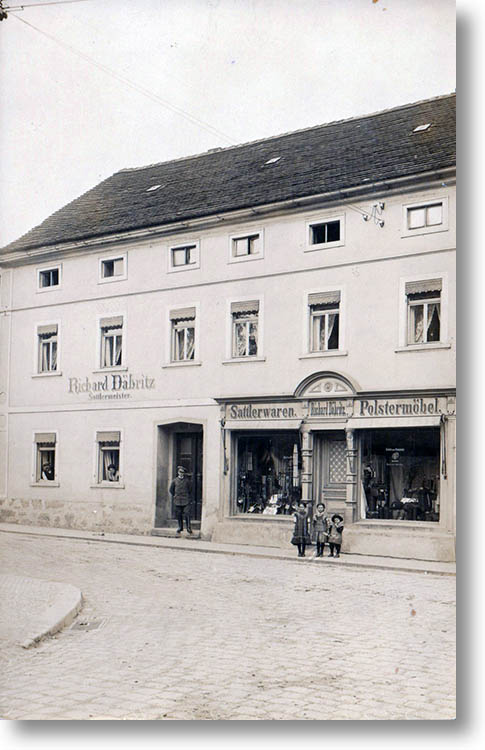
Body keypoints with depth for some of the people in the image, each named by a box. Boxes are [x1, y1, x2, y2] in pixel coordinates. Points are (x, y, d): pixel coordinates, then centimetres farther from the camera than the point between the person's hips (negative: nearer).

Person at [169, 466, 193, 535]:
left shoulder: (187, 480, 2)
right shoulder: (175, 480, 5)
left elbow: (190, 489, 11)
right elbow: (171, 490, 17)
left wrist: (189, 498, 8)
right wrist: (174, 496, 12)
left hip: (186, 500, -2)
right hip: (178, 500, 2)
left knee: (187, 514, -10)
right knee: (178, 514, 6)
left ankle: (188, 528, -3)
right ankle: (180, 527, 20)